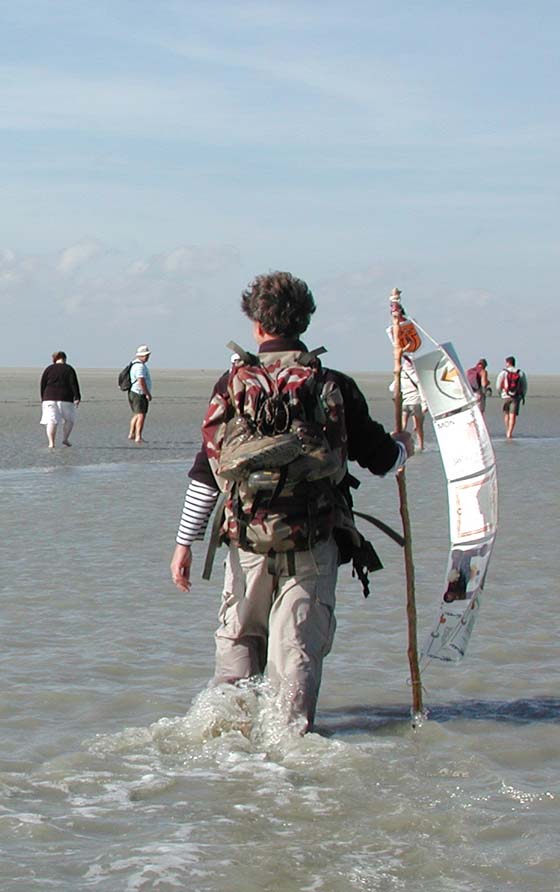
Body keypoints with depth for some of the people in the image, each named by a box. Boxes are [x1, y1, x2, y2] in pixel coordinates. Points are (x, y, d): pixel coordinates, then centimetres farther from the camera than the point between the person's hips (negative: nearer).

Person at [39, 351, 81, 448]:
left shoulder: (48, 369, 8)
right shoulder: (69, 369, 1)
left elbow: (42, 385, 7)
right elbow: (74, 384, -6)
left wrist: (43, 398, 16)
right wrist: (77, 398, -5)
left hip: (50, 398, 1)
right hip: (65, 399, -1)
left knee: (51, 421, -2)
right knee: (69, 420, 17)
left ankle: (51, 442, -13)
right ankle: (65, 439, 10)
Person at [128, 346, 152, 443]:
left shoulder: (135, 364, 16)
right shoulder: (140, 366, -19)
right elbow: (141, 381, -27)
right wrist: (148, 394, -22)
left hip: (133, 393, 11)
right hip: (139, 394, -11)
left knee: (136, 415, 22)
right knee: (141, 416, -15)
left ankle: (131, 434, 32)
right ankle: (138, 437, -22)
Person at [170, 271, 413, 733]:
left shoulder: (233, 384, -1)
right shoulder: (333, 386, -1)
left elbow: (206, 472, -2)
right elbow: (381, 458, 7)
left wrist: (185, 543, 3)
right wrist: (403, 446, 32)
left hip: (248, 539, 1)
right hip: (314, 541, -1)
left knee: (238, 636, 19)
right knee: (298, 645, 4)